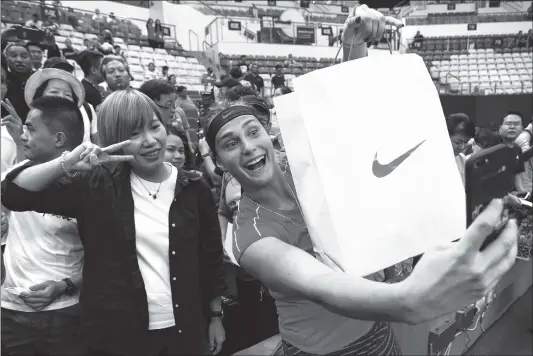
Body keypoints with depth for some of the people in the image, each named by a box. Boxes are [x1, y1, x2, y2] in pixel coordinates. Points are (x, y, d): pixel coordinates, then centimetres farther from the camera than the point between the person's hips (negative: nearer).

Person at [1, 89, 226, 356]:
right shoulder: (97, 186, -7)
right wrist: (67, 164, -28)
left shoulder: (193, 189, -5)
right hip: (115, 334, 0)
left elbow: (211, 257, 2)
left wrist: (216, 317, 7)